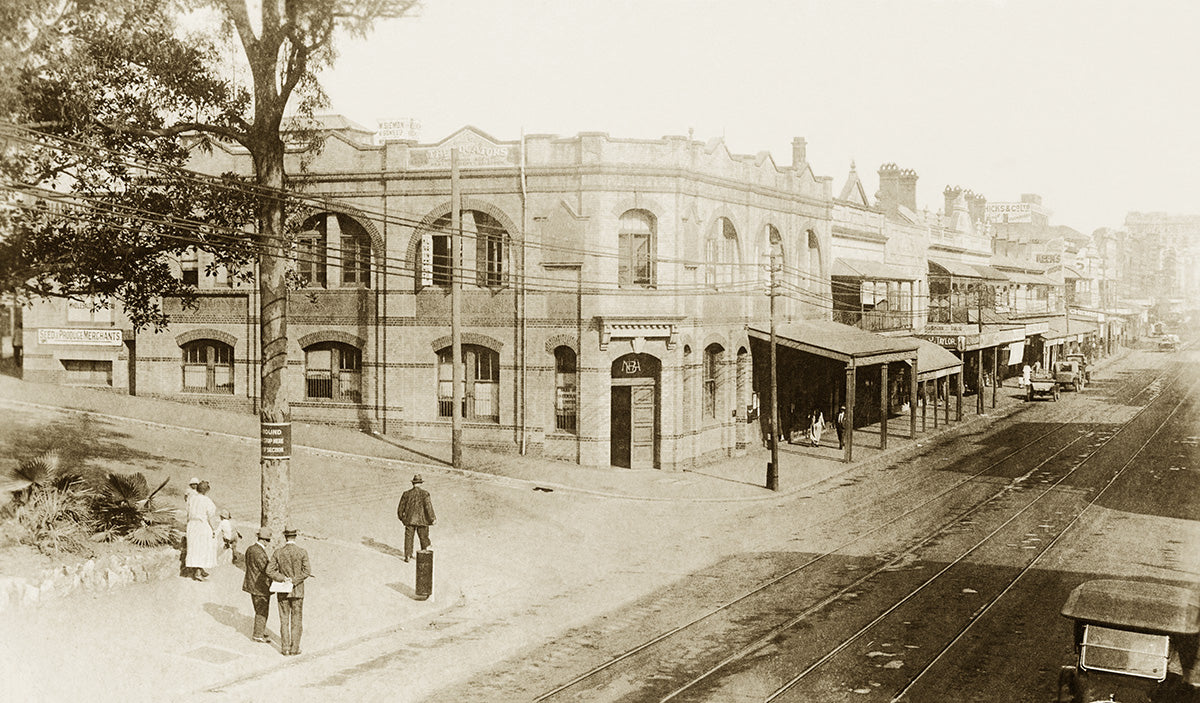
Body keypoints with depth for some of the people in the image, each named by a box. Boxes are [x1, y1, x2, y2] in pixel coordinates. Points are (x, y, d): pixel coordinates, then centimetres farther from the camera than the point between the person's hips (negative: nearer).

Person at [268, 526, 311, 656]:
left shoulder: (278, 552, -6)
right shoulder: (302, 553, -10)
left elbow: (269, 570, -10)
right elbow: (306, 571, -16)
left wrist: (283, 579, -10)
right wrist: (294, 581, -12)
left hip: (282, 592, 1)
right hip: (297, 591, -1)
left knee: (284, 620, 10)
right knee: (296, 620, 8)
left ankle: (286, 648, 11)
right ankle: (295, 649, 9)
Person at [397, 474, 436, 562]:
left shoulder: (406, 494, 0)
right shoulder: (424, 493, -9)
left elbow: (401, 507, 7)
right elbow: (428, 507, -13)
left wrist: (401, 517, 24)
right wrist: (432, 519, -6)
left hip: (409, 520, 2)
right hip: (422, 520, -2)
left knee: (408, 538, 9)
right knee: (424, 538, 11)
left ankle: (407, 556, 5)